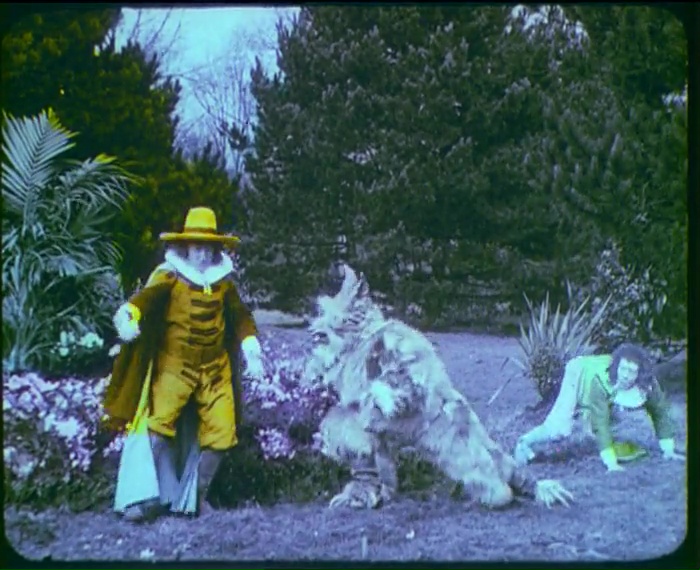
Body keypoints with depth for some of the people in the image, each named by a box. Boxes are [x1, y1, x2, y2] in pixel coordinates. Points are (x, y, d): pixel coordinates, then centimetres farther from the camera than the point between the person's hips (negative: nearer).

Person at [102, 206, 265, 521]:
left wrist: (251, 348, 6)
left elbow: (241, 317, 18)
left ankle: (197, 496, 19)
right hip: (175, 366, -4)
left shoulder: (223, 282, 7)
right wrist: (128, 314, -46)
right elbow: (147, 296, -25)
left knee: (221, 432, 2)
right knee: (158, 426, -14)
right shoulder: (170, 276, -7)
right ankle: (156, 496, -2)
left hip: (216, 369, 4)